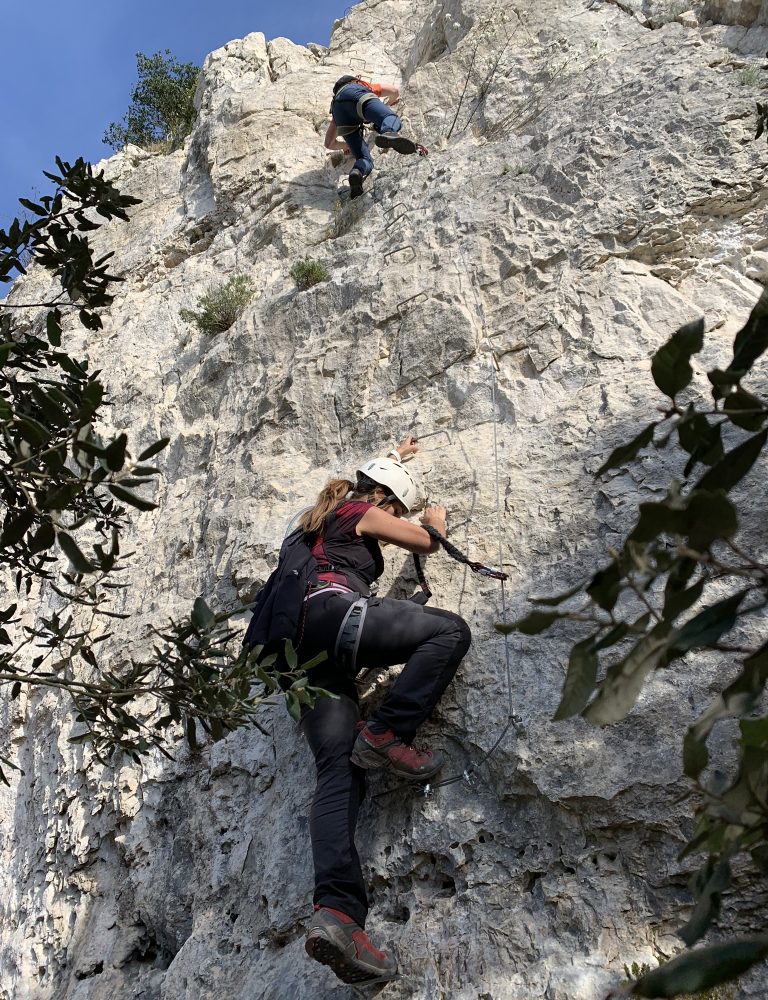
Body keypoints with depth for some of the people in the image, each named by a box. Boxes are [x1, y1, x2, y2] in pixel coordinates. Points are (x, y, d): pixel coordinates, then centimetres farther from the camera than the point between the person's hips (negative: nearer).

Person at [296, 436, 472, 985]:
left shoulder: (326, 516, 37)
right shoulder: (364, 514, 13)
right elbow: (426, 541, 22)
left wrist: (398, 457, 73)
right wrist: (436, 520, 45)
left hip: (300, 647, 8)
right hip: (333, 611, -8)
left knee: (340, 770, -10)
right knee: (451, 629, -6)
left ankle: (336, 912, -28)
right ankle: (386, 733, -19)